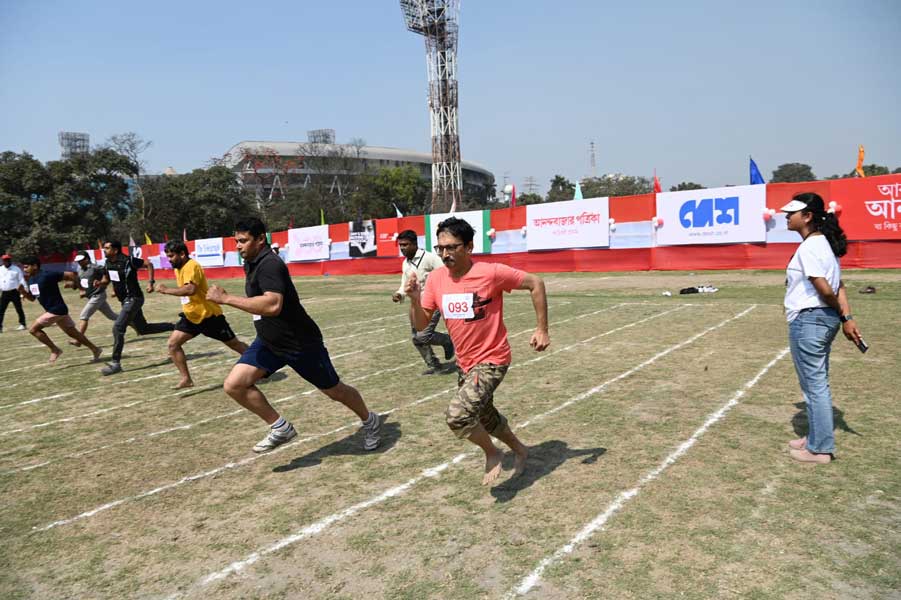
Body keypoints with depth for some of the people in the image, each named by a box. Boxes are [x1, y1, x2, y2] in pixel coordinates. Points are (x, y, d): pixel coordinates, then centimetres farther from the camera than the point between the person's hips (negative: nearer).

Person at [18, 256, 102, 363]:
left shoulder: (47, 275, -18)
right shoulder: (31, 280, 10)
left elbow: (70, 274, -18)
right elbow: (32, 298, 19)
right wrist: (23, 292, 1)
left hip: (57, 310, -9)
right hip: (52, 310, 9)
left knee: (33, 329, -7)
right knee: (73, 333, 12)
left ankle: (55, 350, 3)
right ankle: (94, 349, 19)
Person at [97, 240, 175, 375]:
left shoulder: (128, 261, -16)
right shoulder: (108, 263, 6)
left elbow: (149, 264, -8)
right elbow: (106, 280, 17)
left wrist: (151, 282, -15)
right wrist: (100, 283, -6)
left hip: (133, 299, -9)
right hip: (125, 300, 9)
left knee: (118, 328, -15)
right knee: (143, 329, 15)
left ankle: (115, 363, -8)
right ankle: (174, 327, 30)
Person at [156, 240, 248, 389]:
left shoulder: (192, 266, -22)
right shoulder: (178, 268, 8)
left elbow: (190, 289, -38)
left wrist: (166, 290, -31)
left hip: (209, 315, -8)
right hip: (191, 315, 9)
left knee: (235, 344, 4)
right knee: (173, 344, -4)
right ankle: (186, 379, 2)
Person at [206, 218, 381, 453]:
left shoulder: (269, 265, -24)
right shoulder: (252, 264, 6)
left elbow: (273, 305, -41)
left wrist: (226, 298, -37)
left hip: (300, 343, -8)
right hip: (268, 342, 9)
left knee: (334, 390, 8)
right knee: (234, 384, -8)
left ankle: (370, 421, 36)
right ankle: (280, 428, 7)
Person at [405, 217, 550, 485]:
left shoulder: (491, 272, -21)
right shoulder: (436, 278, -6)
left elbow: (536, 283, -11)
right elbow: (421, 325, -3)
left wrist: (542, 329, -12)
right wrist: (415, 299, -22)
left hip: (492, 360, -7)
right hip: (465, 363, 7)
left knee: (457, 415, -23)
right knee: (485, 417, 24)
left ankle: (492, 453, 8)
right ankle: (519, 450, 52)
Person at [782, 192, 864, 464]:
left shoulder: (809, 248, -18)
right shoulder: (824, 244, 13)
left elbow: (825, 290, -19)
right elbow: (838, 287, 9)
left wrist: (842, 316, -2)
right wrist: (846, 317, 3)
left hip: (808, 321, -10)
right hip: (825, 320, 10)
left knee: (814, 385, 0)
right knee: (817, 384, 18)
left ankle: (820, 449, 11)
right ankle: (817, 438, 31)